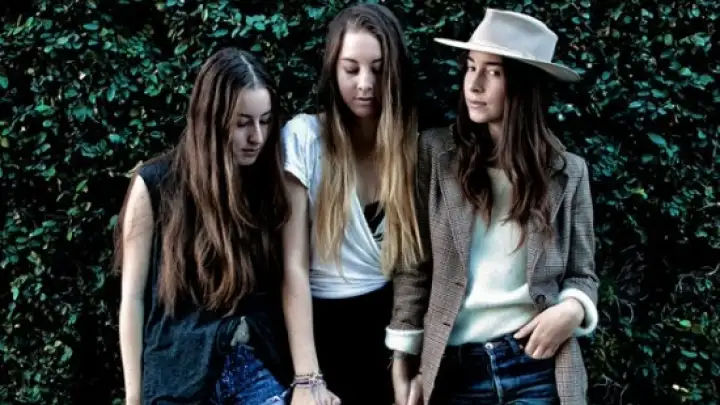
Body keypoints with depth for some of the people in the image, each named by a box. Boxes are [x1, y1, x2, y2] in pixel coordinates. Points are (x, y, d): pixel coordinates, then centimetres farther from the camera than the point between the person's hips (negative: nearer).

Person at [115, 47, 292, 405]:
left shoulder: (270, 183, 4)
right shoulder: (155, 184, -4)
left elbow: (288, 282, 3)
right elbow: (133, 297, -2)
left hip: (262, 368, 2)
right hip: (180, 373, -2)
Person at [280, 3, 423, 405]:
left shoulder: (415, 145, 2)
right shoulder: (304, 138, -8)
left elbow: (422, 259, 2)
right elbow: (294, 266, -13)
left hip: (399, 327, 3)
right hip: (326, 329, -3)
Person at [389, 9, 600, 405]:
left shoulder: (567, 171, 3)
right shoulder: (435, 152, 0)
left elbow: (582, 274, 8)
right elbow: (415, 267, -1)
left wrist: (573, 309, -13)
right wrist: (402, 366, -3)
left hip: (538, 366, 0)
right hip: (453, 371, 0)